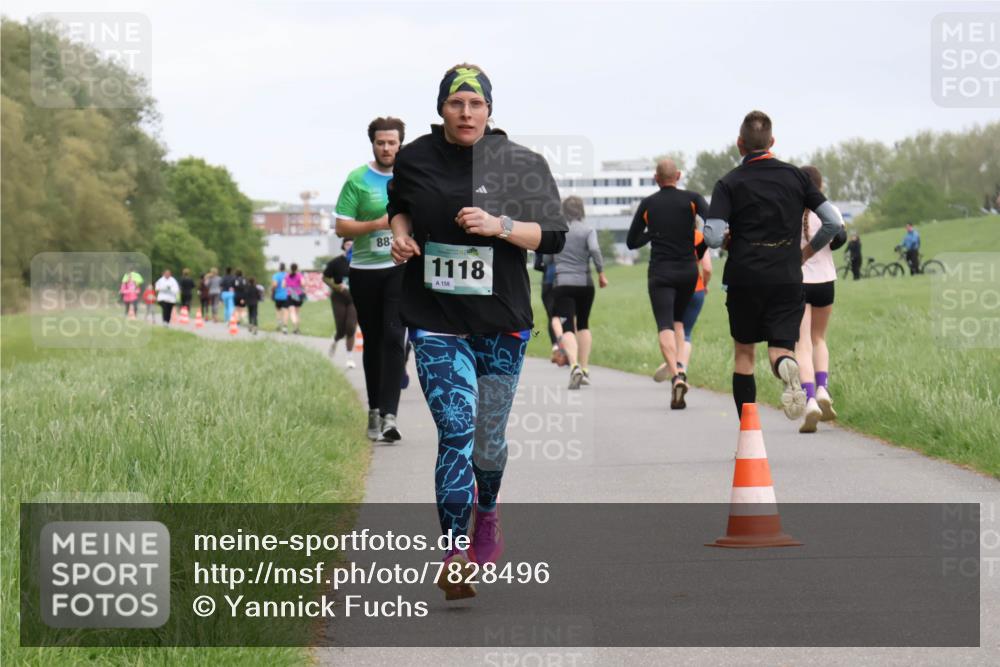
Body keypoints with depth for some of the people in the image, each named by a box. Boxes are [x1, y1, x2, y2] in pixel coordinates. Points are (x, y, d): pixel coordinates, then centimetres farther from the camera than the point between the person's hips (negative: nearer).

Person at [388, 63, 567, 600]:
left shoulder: (521, 165, -3)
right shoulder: (415, 159, 2)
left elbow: (554, 236, -3)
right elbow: (399, 205, 23)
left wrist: (500, 226, -18)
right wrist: (400, 232, 1)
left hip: (500, 321, 1)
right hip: (435, 320, -1)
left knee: (488, 437, 13)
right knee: (456, 430, -15)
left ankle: (487, 512, 46)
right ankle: (453, 558, -12)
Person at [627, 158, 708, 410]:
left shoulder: (647, 204, 4)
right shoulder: (691, 199, 2)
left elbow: (631, 242, 11)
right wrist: (700, 252, 0)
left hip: (660, 273, -2)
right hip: (688, 271, 2)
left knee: (665, 326, -10)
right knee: (678, 320, 23)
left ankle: (675, 374, -30)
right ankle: (676, 365, 8)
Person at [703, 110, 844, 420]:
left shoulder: (728, 183, -4)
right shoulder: (795, 176, 4)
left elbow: (713, 237, -15)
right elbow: (834, 222, 1)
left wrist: (727, 237, 9)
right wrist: (807, 251, 15)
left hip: (744, 279, -1)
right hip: (788, 279, 1)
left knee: (743, 353, 14)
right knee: (780, 347, 3)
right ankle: (787, 366, -34)